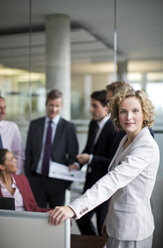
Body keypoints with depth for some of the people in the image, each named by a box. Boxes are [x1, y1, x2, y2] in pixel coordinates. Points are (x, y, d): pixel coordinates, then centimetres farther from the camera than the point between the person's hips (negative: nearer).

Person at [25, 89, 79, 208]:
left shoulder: (69, 127, -1)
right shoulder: (34, 125, 6)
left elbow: (73, 156, -1)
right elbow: (29, 153, 8)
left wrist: (68, 180, -8)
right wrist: (28, 177, 3)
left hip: (57, 182, -2)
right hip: (36, 180, 2)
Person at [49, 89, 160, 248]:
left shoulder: (147, 147, -22)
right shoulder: (125, 140, 7)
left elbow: (114, 180, -35)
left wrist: (74, 208, -42)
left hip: (132, 231, -8)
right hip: (118, 226, 8)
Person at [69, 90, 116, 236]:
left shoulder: (114, 128, -21)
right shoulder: (93, 124, 6)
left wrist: (90, 159, -20)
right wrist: (78, 163, 4)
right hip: (91, 181, 9)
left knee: (103, 227, 7)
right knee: (82, 218, 19)